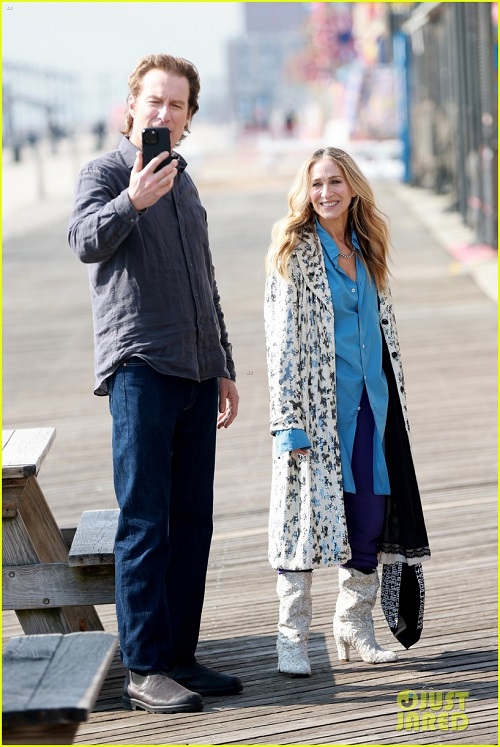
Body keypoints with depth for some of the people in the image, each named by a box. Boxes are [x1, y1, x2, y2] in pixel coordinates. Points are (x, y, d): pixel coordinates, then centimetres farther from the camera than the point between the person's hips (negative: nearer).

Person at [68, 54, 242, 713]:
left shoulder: (185, 186, 21)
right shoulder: (104, 173, 1)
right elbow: (86, 239, -20)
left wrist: (224, 369, 23)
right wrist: (131, 201, -37)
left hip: (196, 374, 7)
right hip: (139, 369, -7)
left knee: (192, 522, 8)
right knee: (145, 523, -7)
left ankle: (180, 655, 15)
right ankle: (145, 669, -5)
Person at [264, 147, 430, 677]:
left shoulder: (367, 250, 14)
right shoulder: (294, 254, -3)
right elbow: (283, 340, -8)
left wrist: (392, 402, 17)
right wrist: (289, 422, -14)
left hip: (369, 402, 6)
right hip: (316, 404, -6)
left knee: (371, 510, 6)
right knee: (306, 513, -5)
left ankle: (355, 626, 20)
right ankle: (292, 637, 3)